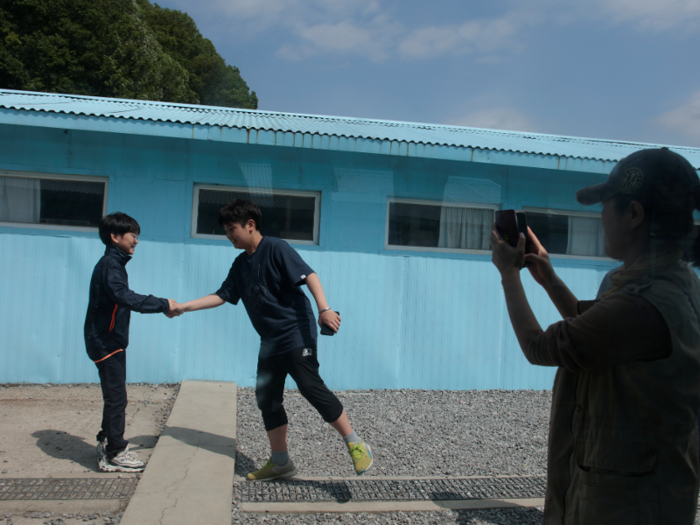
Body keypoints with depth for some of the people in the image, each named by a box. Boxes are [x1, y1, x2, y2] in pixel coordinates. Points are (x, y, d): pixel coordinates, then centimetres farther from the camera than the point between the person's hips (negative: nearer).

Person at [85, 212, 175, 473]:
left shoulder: (113, 263, 15)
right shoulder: (110, 265, -17)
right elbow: (126, 297, -31)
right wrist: (163, 304, -28)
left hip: (110, 341, 10)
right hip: (106, 342, -10)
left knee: (114, 397, 18)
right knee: (116, 398, -3)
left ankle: (108, 444, 29)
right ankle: (115, 454, 6)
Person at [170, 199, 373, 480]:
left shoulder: (276, 248, -9)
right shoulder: (240, 264, 14)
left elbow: (308, 275, -18)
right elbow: (222, 296, 18)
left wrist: (324, 309, -31)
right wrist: (184, 306, 13)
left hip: (296, 333, -8)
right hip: (270, 341, 8)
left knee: (310, 387, -16)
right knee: (266, 398, 8)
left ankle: (356, 445, -3)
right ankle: (280, 462, 21)